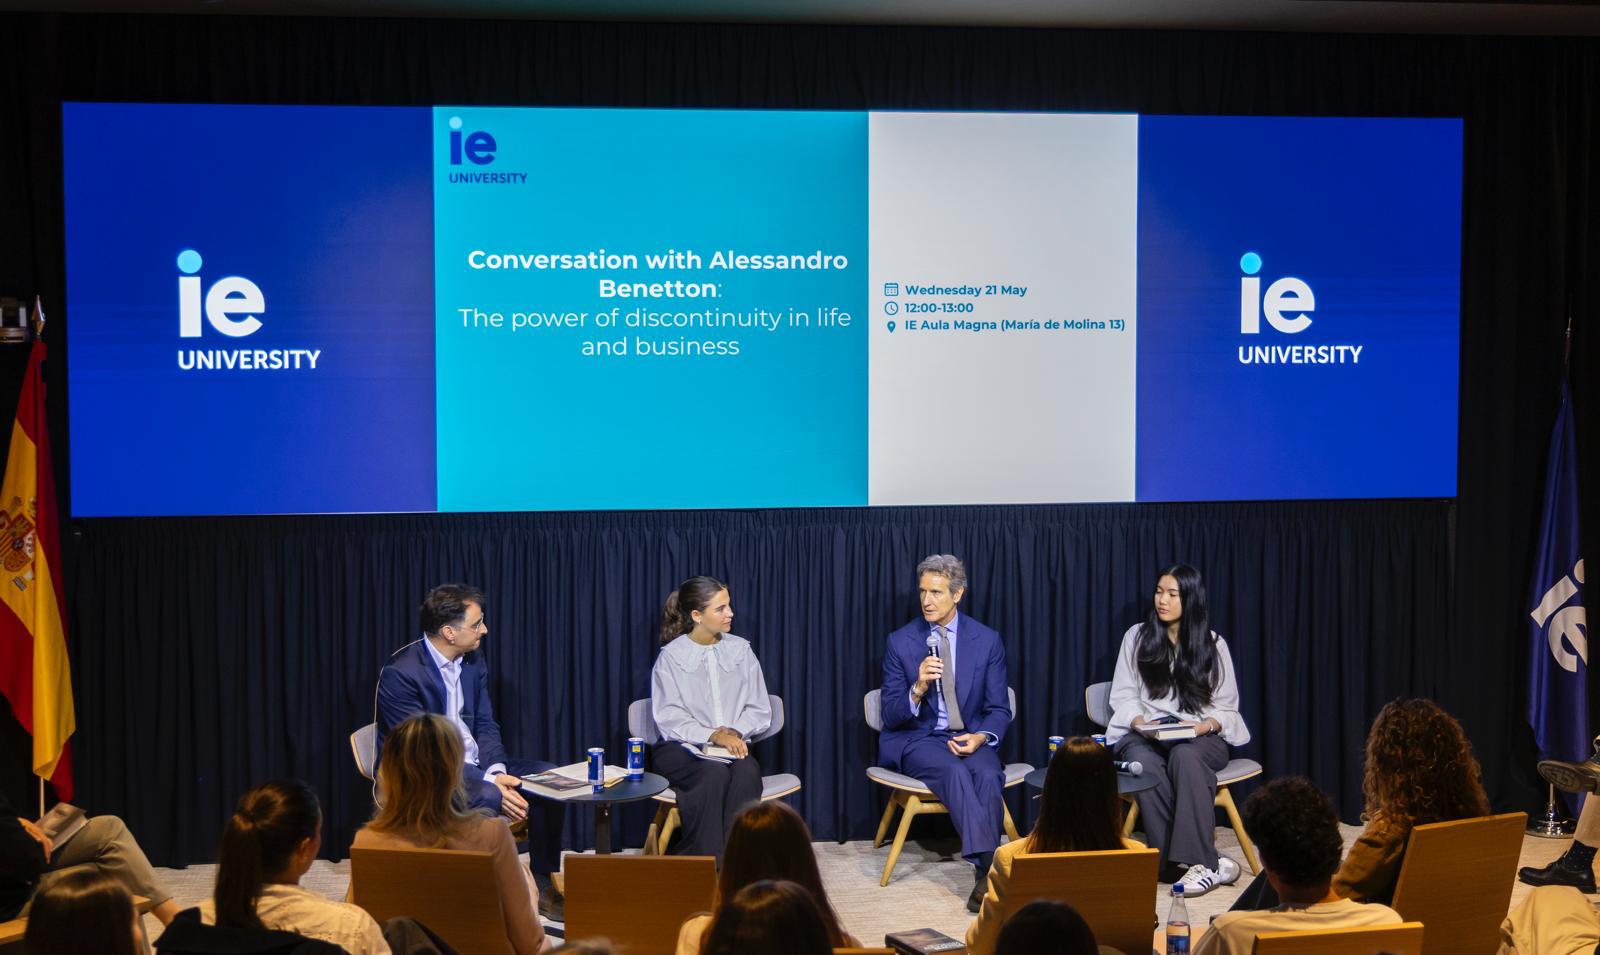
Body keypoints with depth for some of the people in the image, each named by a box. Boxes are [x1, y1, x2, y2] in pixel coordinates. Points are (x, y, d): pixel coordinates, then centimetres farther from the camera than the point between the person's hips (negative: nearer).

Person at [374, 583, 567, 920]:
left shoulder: (473, 663, 5)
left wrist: (496, 770, -14)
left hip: (472, 766, 8)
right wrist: (488, 783, -28)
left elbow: (486, 726, 8)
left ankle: (543, 885, 2)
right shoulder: (400, 673, -20)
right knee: (487, 798, -35)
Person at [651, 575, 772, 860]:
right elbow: (669, 718, -8)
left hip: (733, 745, 3)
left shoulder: (741, 650, 9)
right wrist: (712, 736, -21)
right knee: (714, 773, -36)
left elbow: (760, 710, 8)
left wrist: (735, 732, -12)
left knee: (747, 770, -33)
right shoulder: (671, 657, -1)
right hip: (681, 749, -3)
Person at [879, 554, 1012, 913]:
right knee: (955, 772, -35)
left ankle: (983, 878, -33)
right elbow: (891, 716, -1)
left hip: (970, 739, 1)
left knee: (988, 774, -33)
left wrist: (981, 737, -15)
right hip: (917, 742, -1)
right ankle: (987, 867, -42)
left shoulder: (987, 640, 4)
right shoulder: (901, 641, 1)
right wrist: (918, 688, -21)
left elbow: (1000, 710, 7)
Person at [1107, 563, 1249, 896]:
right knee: (1144, 763, -36)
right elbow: (1123, 697, 8)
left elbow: (1226, 708, 8)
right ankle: (1207, 862, -38)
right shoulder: (1137, 637, 11)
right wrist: (1141, 722, -13)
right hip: (1145, 734, 1)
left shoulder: (1212, 645, 9)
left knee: (1184, 756, -38)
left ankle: (1194, 860, -43)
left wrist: (1206, 725, -14)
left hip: (1200, 736, -1)